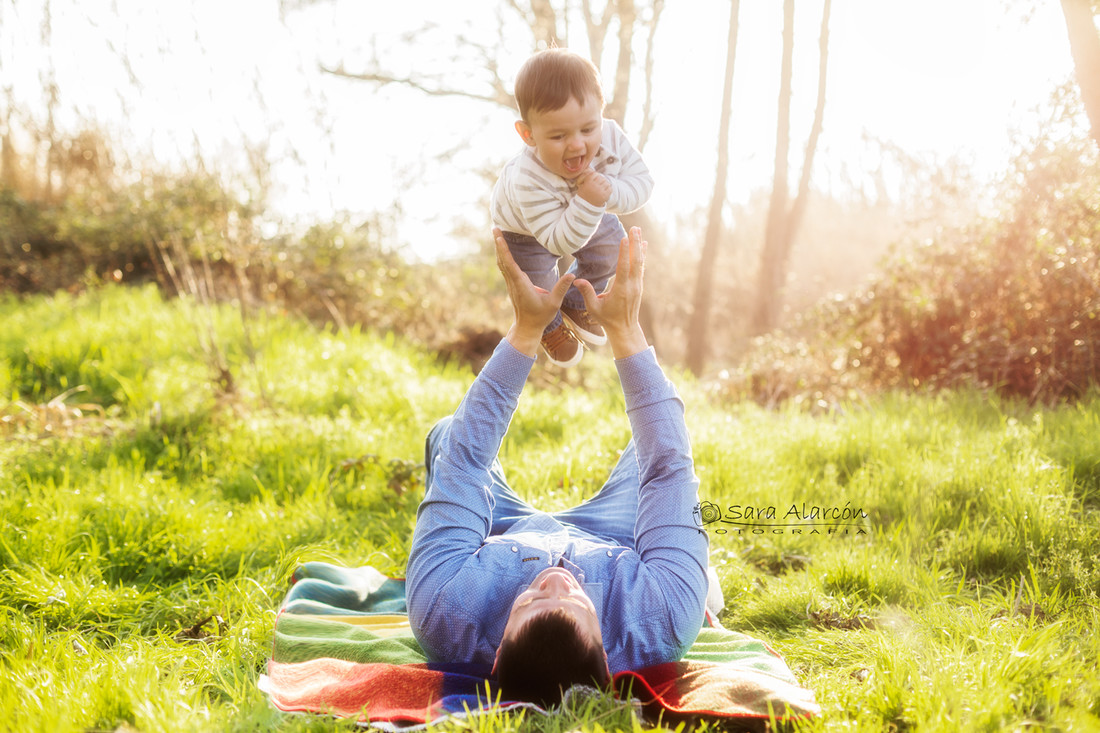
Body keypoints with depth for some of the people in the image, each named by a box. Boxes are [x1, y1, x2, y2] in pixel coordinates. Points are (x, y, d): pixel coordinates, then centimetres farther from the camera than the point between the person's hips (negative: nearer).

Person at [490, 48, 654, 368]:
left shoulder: (610, 137, -39)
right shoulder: (530, 181, -51)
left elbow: (642, 180, -29)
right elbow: (557, 243, -45)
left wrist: (611, 194, -50)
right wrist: (588, 204, -59)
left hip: (583, 206, 5)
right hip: (525, 229, -5)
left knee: (609, 251, 20)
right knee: (538, 288, 7)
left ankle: (576, 305, 52)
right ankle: (550, 327, 47)